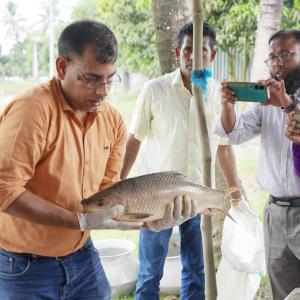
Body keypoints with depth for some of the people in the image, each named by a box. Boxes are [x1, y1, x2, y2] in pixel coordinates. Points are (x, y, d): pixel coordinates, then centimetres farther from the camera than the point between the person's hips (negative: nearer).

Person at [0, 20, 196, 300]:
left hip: (81, 255, 5)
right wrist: (81, 221, -27)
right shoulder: (34, 109, -22)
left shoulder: (113, 120, -2)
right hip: (23, 266, -5)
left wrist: (152, 220, -16)